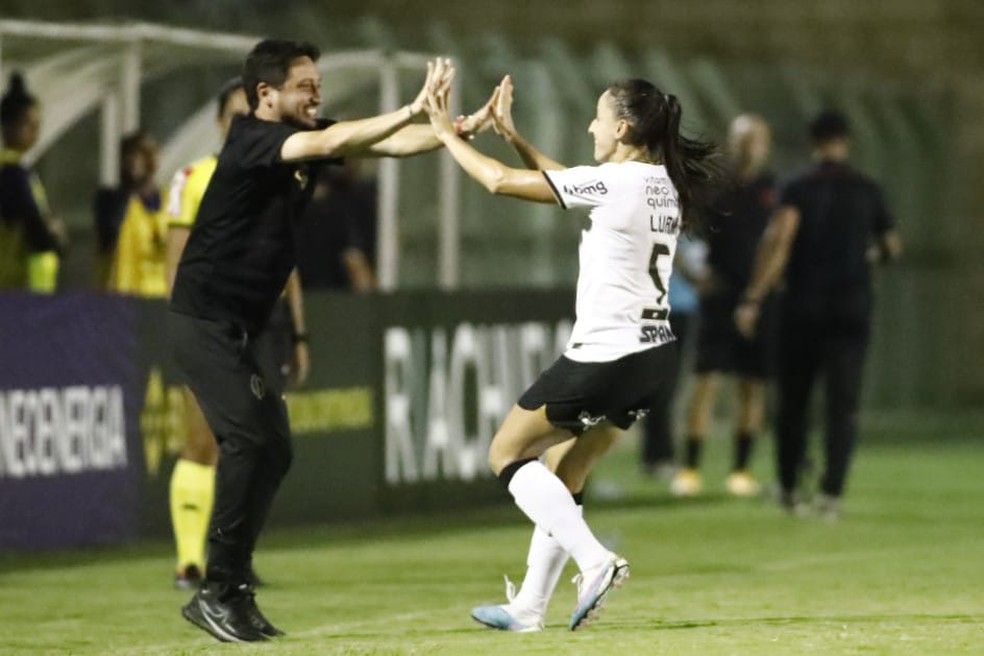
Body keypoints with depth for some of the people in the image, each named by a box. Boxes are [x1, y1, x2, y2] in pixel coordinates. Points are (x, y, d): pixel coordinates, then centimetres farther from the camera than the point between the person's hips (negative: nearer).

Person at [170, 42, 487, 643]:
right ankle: (219, 590, -13)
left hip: (243, 329, 9)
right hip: (205, 320, -9)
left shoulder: (304, 141, 8)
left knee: (274, 452, 6)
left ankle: (233, 590, 12)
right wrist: (416, 108, -35)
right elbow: (332, 143, -31)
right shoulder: (251, 140, -15)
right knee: (248, 439, -18)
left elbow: (387, 143, 2)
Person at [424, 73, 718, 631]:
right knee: (563, 477, 19)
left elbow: (500, 181, -12)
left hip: (605, 354, -9)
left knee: (508, 453, 7)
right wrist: (510, 133, 23)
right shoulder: (664, 184, 8)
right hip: (650, 353, 9)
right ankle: (530, 607, 22)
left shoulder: (616, 183, -17)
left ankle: (595, 561, -9)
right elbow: (565, 183, 23)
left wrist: (447, 133, 2)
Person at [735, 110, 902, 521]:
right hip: (852, 310, 1)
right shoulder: (867, 191, 4)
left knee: (793, 401, 13)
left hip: (802, 309, -1)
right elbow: (892, 247, 16)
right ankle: (831, 491, -15)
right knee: (843, 404, -1)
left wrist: (753, 298, -19)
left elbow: (778, 240, -19)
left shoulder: (799, 190, -4)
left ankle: (788, 490, 22)